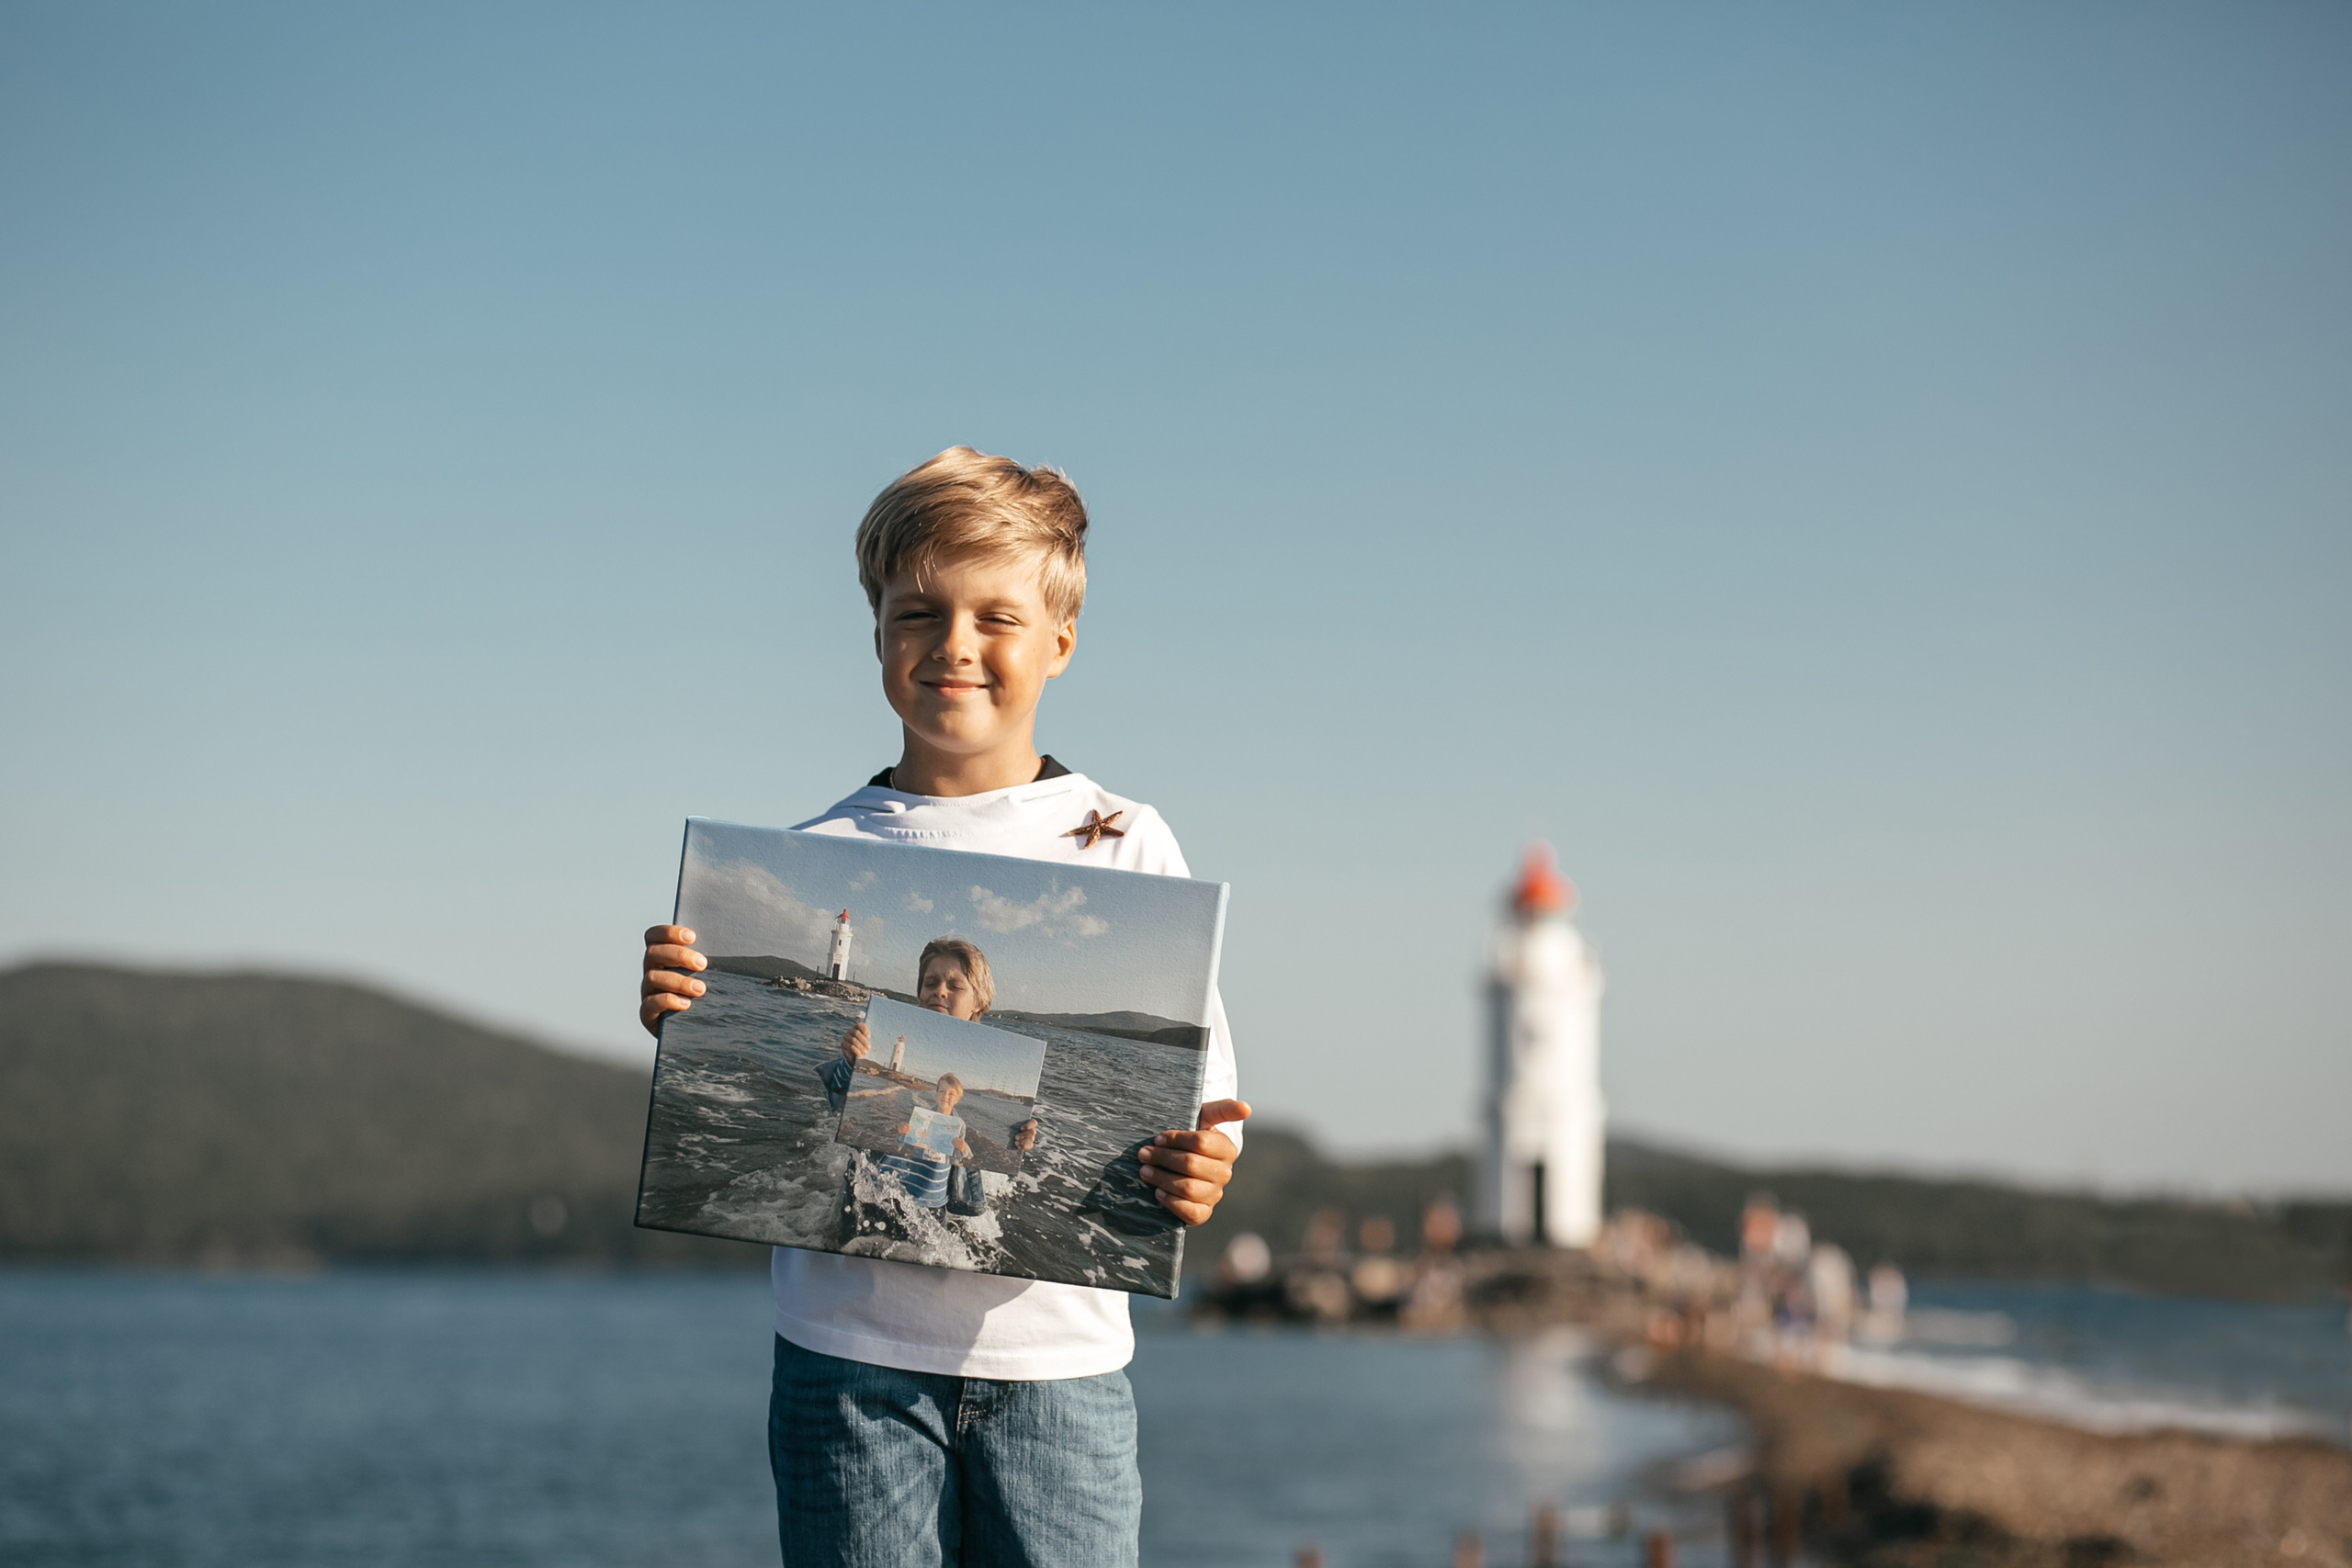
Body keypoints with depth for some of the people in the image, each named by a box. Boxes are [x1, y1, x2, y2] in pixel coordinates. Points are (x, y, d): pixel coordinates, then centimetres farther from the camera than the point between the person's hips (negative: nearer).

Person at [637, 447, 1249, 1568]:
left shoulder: (1126, 848, 4)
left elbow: (1197, 1074, 3)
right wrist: (682, 1024, -15)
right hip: (851, 1355, 0)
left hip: (1057, 1353, 0)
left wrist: (1200, 1169, -19)